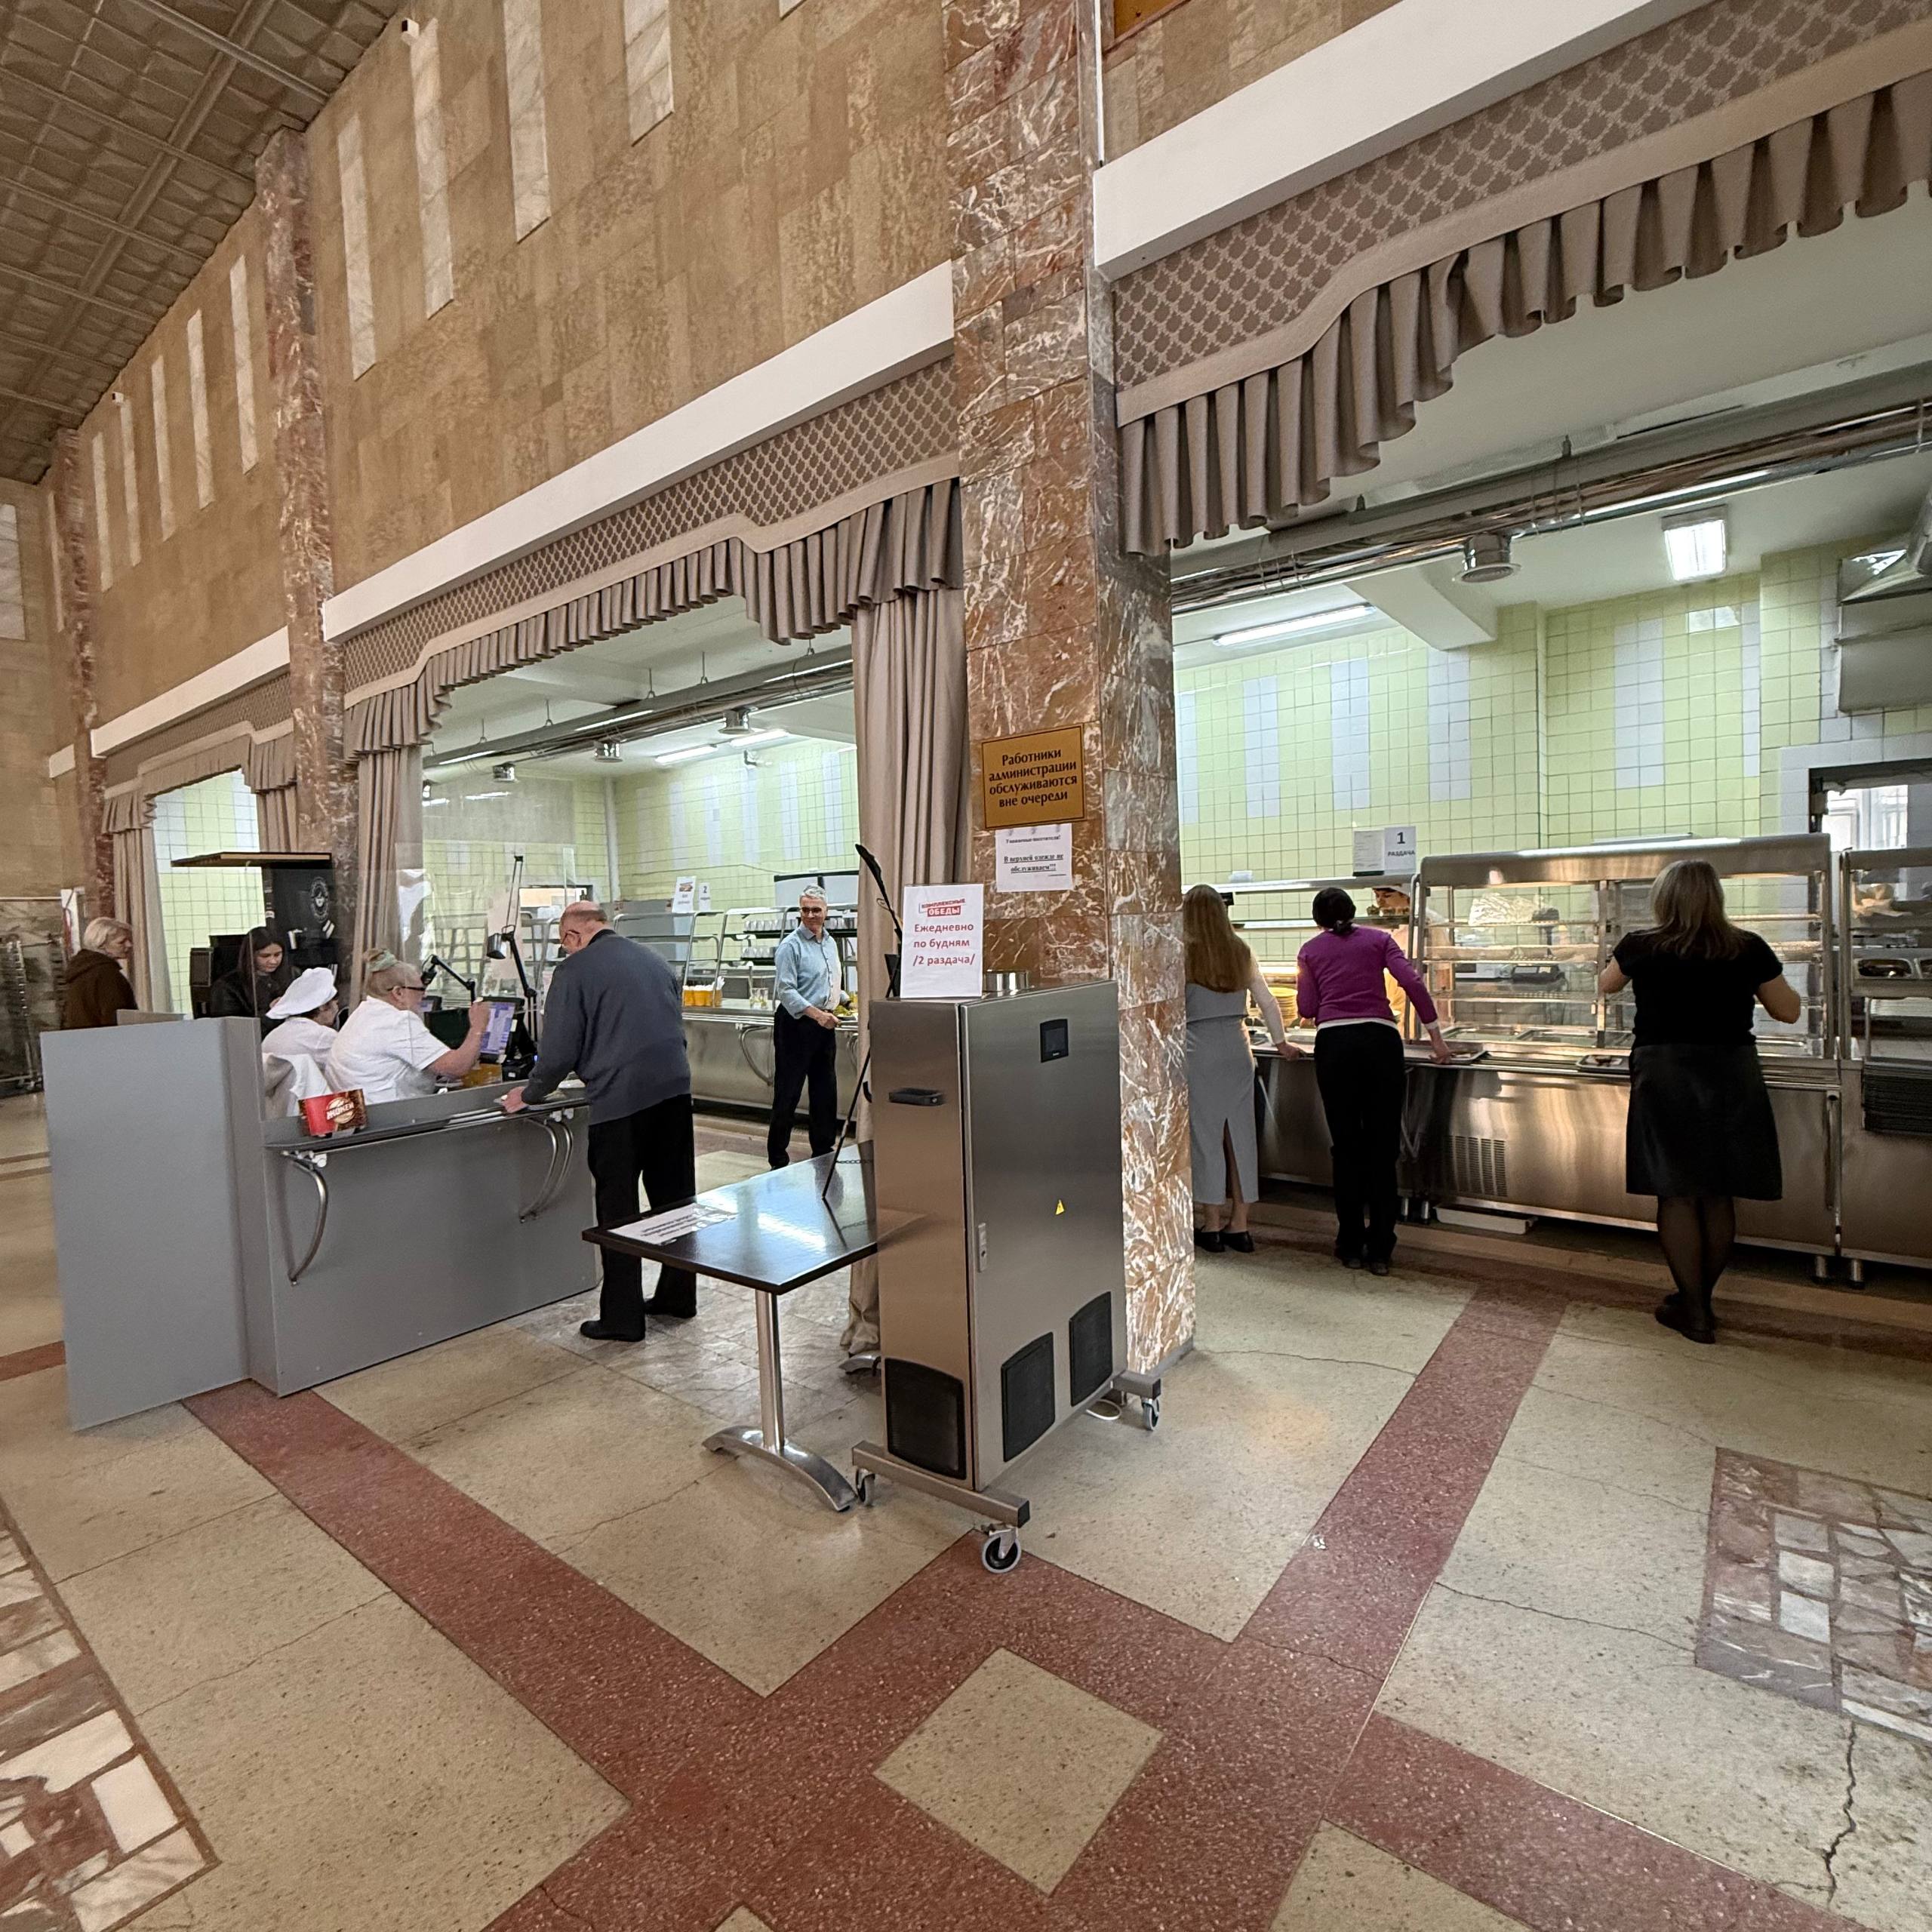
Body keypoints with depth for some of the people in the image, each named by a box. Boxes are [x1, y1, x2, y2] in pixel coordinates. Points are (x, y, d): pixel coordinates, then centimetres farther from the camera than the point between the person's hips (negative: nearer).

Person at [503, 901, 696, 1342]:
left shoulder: (574, 970, -3)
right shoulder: (653, 960, 15)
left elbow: (560, 1051, -5)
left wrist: (528, 1095, 12)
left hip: (619, 1099, -6)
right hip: (674, 1089, 6)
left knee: (618, 1210, 6)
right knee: (674, 1198, 15)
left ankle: (621, 1318, 15)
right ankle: (678, 1295, 28)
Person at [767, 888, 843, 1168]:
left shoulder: (831, 943, 13)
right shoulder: (790, 945, -11)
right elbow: (786, 990, -18)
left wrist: (835, 1004, 9)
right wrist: (817, 1014, -27)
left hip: (825, 1024, 8)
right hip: (796, 1024, -7)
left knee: (826, 1091, 14)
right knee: (788, 1093, -2)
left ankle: (823, 1150, 26)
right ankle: (777, 1157, 8)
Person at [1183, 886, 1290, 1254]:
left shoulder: (1184, 954, -6)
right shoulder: (1242, 952, 7)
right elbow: (1268, 1003, 12)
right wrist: (1281, 1042, 23)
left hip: (1200, 1050, -4)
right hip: (1238, 1048, 4)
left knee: (1206, 1133, 4)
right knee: (1241, 1132, 9)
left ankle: (1212, 1225, 12)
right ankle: (1239, 1225, 17)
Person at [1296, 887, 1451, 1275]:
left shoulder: (1311, 950, 14)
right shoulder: (1378, 939, 14)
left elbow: (1307, 1008, 6)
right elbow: (1412, 981, 0)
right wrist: (1434, 1033, 2)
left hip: (1334, 1043, 0)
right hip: (1380, 1040, 0)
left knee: (1346, 1148, 9)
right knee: (1383, 1149, 7)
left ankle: (1351, 1247, 15)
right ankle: (1380, 1251, 11)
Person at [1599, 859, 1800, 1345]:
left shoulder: (1640, 947, -4)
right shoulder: (1748, 949, -2)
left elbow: (1605, 985, 16)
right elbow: (1790, 1011, 8)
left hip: (1664, 1076, -2)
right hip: (1732, 1074, 2)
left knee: (1677, 1194, 6)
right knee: (1719, 1196, 13)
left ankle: (1693, 1311, 12)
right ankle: (1700, 1300, 26)